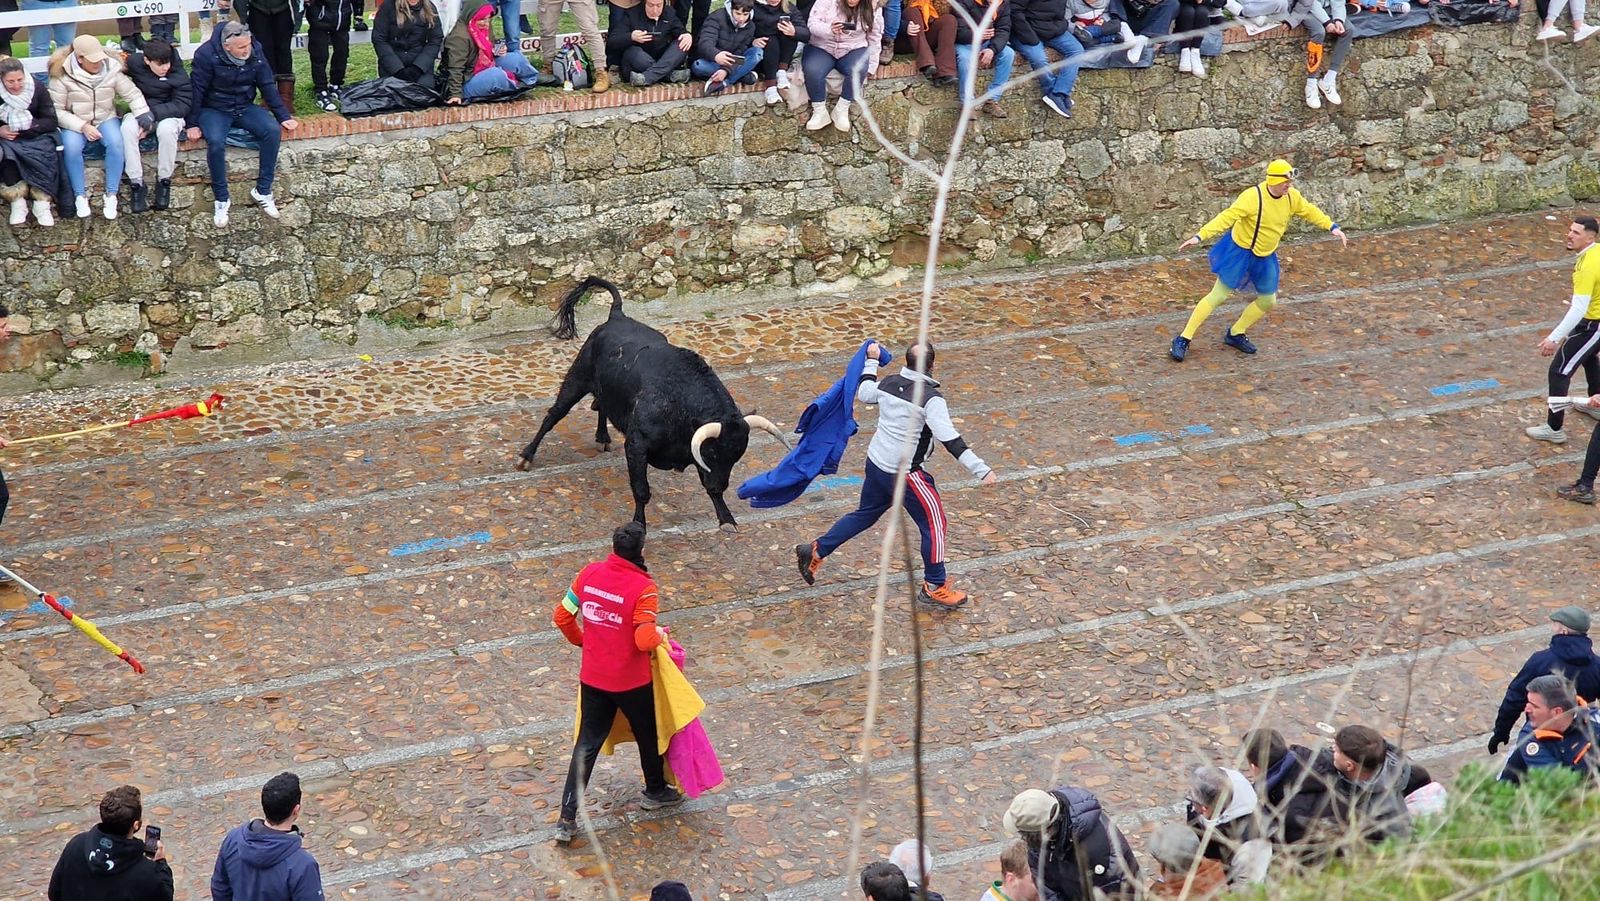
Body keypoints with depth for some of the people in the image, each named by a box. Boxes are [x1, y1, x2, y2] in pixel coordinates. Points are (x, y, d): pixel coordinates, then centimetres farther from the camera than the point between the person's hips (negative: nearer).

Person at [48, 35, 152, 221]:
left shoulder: (112, 69, -7)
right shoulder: (63, 75, -14)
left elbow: (133, 95, -1)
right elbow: (56, 110, -12)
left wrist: (144, 117, -17)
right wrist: (82, 126, -22)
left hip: (106, 119, 2)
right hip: (75, 123, -2)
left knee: (116, 142, -31)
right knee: (71, 147, -33)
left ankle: (111, 195, -19)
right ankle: (80, 196, -16)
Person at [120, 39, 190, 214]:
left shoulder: (177, 73, -15)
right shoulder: (134, 63, -9)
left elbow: (183, 104, -19)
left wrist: (153, 113, -29)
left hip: (168, 114, -2)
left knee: (167, 129, -37)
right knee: (128, 128, -32)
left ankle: (164, 181, -16)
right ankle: (137, 184, -23)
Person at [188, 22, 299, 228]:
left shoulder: (254, 51, -7)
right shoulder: (207, 55, -20)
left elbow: (267, 86, 2)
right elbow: (197, 90, -13)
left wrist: (283, 116, 1)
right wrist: (193, 124, -12)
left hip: (244, 108, 4)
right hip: (214, 110, -4)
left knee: (272, 130, -23)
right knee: (216, 142, -34)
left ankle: (263, 190, -11)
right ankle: (221, 199, -17)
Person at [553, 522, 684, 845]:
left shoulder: (589, 574, -7)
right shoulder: (644, 588, -22)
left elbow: (562, 616, -1)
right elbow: (644, 640, -26)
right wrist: (659, 634, -4)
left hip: (592, 677, 4)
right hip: (631, 681, -4)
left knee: (587, 744, 12)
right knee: (648, 733, 23)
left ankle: (567, 819, 9)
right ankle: (656, 791, 44)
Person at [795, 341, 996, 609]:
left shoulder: (889, 383, -2)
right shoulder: (930, 399, -22)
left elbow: (863, 393, 19)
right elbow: (950, 439, -28)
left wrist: (871, 361, 32)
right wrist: (981, 470, -30)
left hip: (875, 463, 7)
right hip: (905, 473, -7)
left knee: (865, 514, 27)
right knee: (933, 524, 6)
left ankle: (816, 551, 30)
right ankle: (934, 588, 14)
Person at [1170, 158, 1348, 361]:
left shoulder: (1292, 197, -7)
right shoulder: (1253, 197, -26)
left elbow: (1309, 211, 12)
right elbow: (1227, 217, -31)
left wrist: (1332, 227, 7)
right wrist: (1200, 237, -38)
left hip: (1265, 257, 7)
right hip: (1239, 253, -7)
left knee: (1268, 301, 11)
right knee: (1218, 295, -7)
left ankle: (1235, 334, 30)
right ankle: (1183, 340, -2)